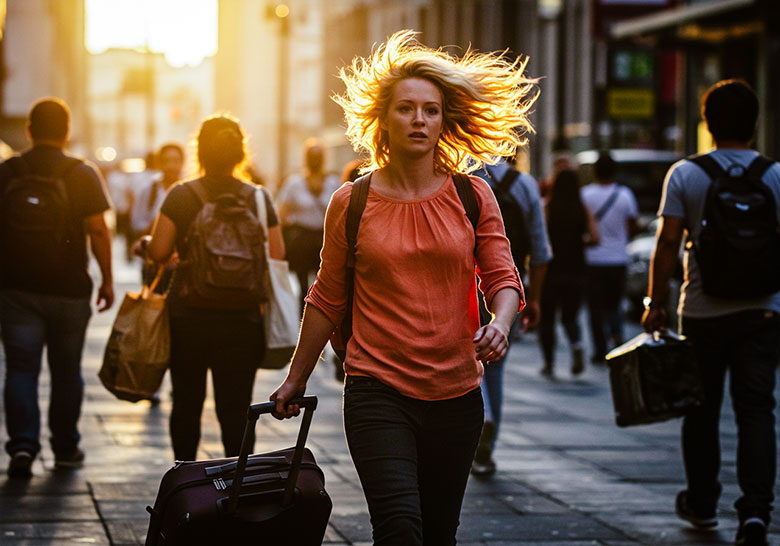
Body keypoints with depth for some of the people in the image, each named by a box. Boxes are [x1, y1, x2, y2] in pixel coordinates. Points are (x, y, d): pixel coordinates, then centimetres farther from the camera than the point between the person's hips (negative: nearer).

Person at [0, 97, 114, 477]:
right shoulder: (82, 175, -4)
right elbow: (97, 230, -8)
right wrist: (107, 279, 0)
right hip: (68, 290, -1)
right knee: (66, 371, 11)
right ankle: (66, 449, 19)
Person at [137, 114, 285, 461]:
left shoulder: (180, 196, -3)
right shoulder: (258, 198, 0)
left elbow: (158, 252, -8)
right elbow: (277, 258, -2)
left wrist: (145, 243, 14)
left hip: (188, 316, 0)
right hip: (241, 318, 0)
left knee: (186, 404, 14)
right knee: (235, 408, 2)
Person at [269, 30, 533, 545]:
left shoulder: (472, 196, 4)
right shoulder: (351, 202, 2)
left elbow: (504, 279, 4)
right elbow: (327, 299, 11)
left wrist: (499, 325, -18)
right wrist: (295, 379, 17)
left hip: (456, 394, 2)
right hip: (378, 390, -2)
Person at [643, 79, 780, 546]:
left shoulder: (685, 174, -4)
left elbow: (668, 243, -7)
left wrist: (656, 303, -1)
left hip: (703, 311, 0)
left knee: (702, 410, 13)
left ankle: (702, 503, 26)